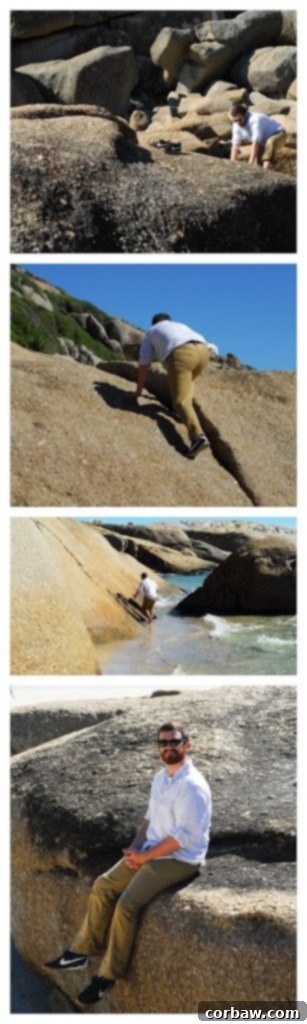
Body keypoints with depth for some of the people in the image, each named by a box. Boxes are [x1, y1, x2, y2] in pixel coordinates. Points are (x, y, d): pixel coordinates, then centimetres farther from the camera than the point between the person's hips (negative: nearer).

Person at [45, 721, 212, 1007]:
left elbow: (182, 836, -24)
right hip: (151, 852, 9)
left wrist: (144, 856, -16)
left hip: (179, 860, -9)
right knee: (103, 886, 2)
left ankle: (108, 975, -3)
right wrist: (135, 847, 0)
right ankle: (81, 951, 13)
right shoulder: (160, 778, 8)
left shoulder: (192, 786, -22)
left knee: (126, 905, -19)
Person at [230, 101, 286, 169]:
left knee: (270, 142, -40)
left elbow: (256, 143, -39)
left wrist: (250, 164, -42)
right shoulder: (237, 125, -13)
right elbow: (235, 145, -12)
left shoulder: (255, 120, -35)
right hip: (263, 142, 7)